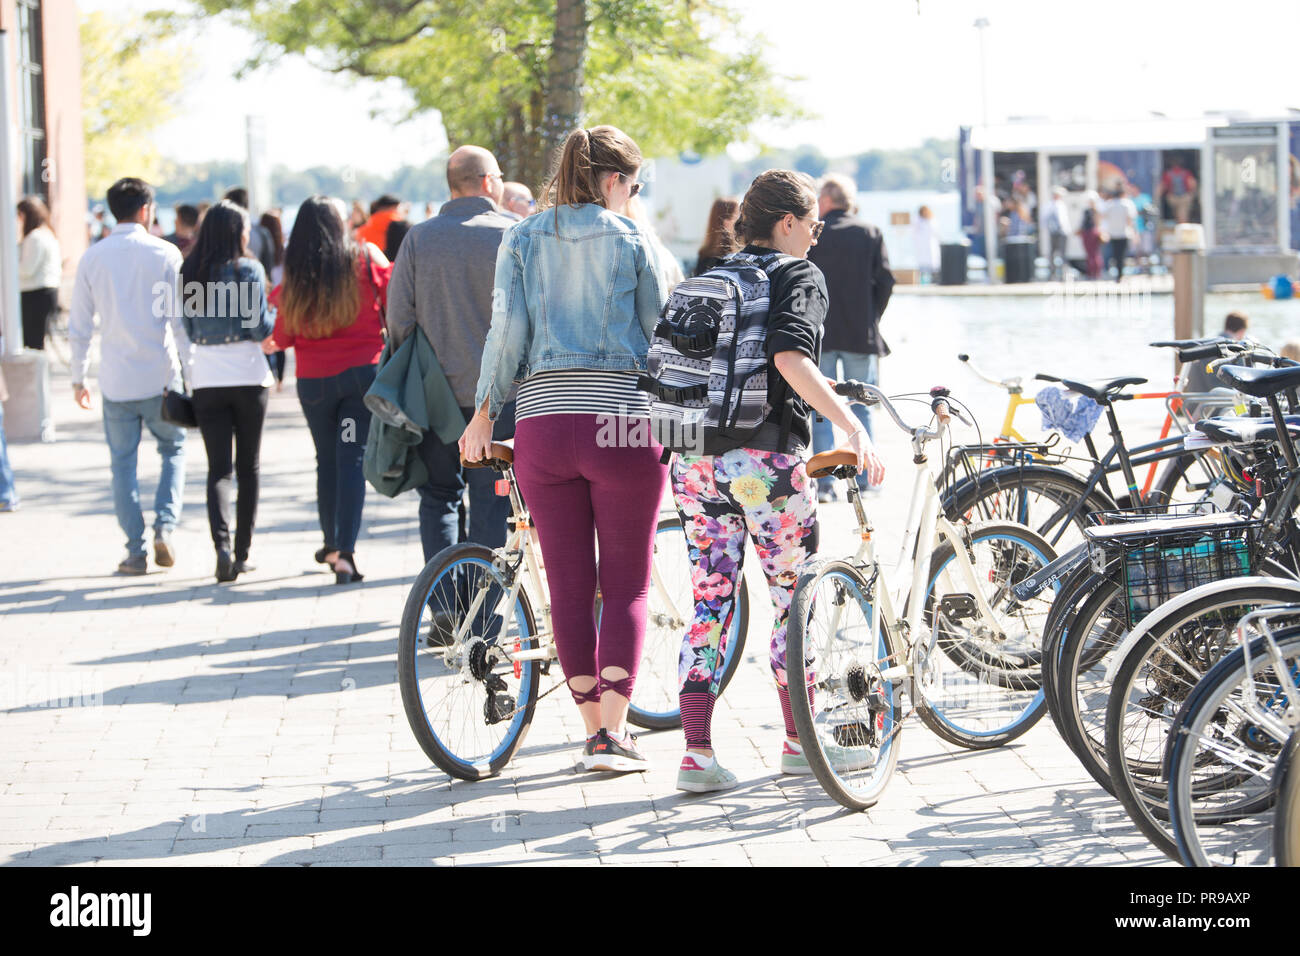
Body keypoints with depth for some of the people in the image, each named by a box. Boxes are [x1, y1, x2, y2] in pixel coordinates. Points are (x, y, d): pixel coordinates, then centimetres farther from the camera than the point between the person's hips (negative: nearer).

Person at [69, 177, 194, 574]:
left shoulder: (92, 258, 1)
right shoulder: (165, 254, -4)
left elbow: (79, 326, 3)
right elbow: (180, 319, -5)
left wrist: (78, 377, 12)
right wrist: (190, 369, 2)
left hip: (116, 380, 1)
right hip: (160, 376, -1)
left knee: (123, 463, 8)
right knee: (174, 449, 17)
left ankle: (135, 551, 5)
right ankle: (164, 525, -3)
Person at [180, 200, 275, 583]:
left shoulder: (190, 273, 2)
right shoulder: (248, 269, -8)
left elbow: (190, 331, 8)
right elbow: (261, 328, -11)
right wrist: (276, 315, 10)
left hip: (207, 379, 2)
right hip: (247, 376, -2)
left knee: (218, 467, 0)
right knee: (248, 466, 10)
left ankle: (222, 545, -20)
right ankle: (242, 552, 13)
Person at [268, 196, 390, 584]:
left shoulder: (294, 276, -3)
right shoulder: (367, 260, -5)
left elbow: (284, 336, 1)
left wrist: (272, 343, 22)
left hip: (314, 379, 1)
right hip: (363, 373, -1)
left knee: (327, 460, 16)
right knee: (353, 460, -1)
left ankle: (332, 543, 26)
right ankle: (344, 552, -11)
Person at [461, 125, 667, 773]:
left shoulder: (521, 240, 8)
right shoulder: (630, 240, 1)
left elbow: (507, 330, 1)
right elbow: (658, 331, 5)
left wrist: (485, 410, 10)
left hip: (543, 421, 3)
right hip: (621, 419, -3)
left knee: (568, 587, 8)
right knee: (626, 586, 5)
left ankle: (594, 729, 11)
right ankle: (613, 732, -4)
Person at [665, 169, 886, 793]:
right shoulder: (799, 277, -2)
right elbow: (790, 356, -21)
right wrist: (851, 425, -29)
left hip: (694, 458, 6)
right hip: (765, 459, -6)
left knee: (710, 605, 8)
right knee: (796, 601, 9)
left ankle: (696, 753, 3)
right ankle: (800, 743, 17)